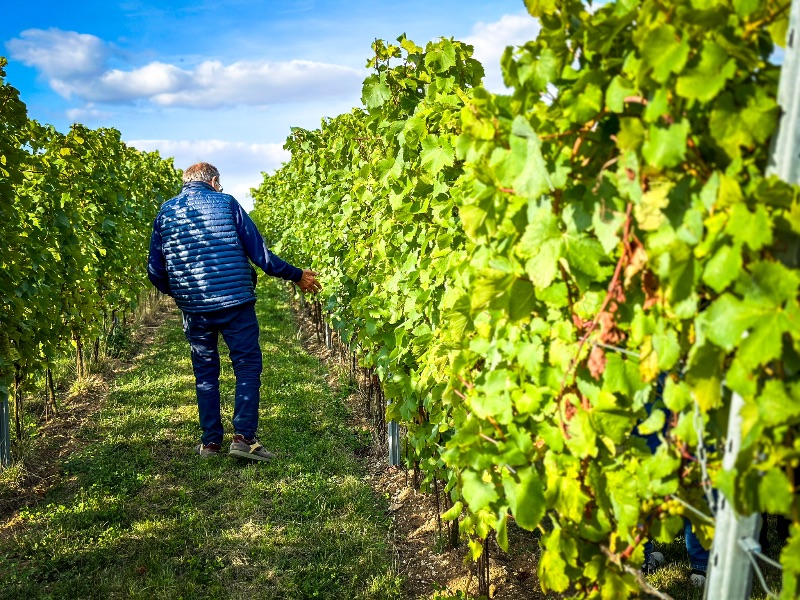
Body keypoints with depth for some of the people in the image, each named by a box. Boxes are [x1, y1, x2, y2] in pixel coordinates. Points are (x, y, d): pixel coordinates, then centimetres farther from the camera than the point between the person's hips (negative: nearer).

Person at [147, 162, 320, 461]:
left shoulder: (165, 211, 8)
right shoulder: (226, 203, 1)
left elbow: (155, 270, 8)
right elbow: (259, 253, -3)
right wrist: (297, 276, 6)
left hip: (193, 309, 3)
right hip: (234, 302, -3)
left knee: (205, 373, 14)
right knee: (248, 367, 4)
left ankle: (210, 440, 17)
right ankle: (244, 437, -4)